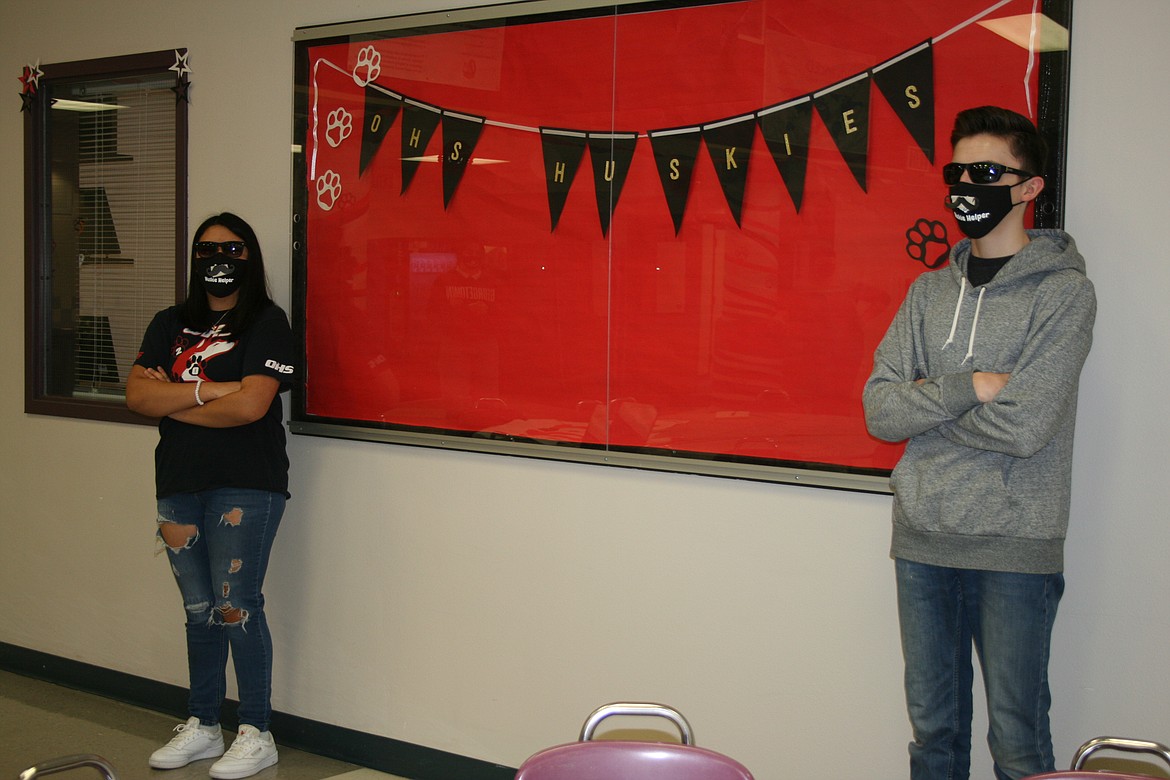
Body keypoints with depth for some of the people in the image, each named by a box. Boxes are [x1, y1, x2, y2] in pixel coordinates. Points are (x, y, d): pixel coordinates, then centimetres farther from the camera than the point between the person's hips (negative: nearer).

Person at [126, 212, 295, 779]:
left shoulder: (266, 322, -4)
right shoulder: (170, 325, 14)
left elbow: (250, 405, -16)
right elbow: (137, 395, 0)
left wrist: (172, 399, -5)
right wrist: (208, 391, -12)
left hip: (245, 486, -5)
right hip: (178, 485, 5)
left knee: (236, 606, -5)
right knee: (199, 610, 12)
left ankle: (256, 735, 7)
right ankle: (202, 727, 24)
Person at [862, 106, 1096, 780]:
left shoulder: (1064, 290, -7)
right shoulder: (930, 290, 10)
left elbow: (1024, 426, -17)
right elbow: (880, 410, 1)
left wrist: (925, 402, -5)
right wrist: (966, 388, -14)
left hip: (1014, 546, -5)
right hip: (923, 538, 5)